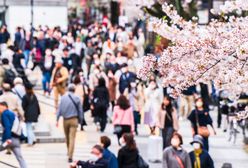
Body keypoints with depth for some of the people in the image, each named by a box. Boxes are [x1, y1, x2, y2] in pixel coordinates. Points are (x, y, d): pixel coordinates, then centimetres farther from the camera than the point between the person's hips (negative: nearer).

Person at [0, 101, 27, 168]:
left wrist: (8, 138, -25)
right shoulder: (12, 113, 22)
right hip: (16, 139, 8)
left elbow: (7, 126, -19)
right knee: (19, 157, 0)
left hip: (9, 139, -8)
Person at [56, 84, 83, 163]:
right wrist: (80, 120, 10)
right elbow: (80, 111, 0)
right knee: (72, 138, -4)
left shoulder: (63, 97, -1)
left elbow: (59, 109, -1)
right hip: (74, 119, -2)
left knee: (67, 137, 19)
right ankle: (70, 156, -13)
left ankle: (69, 152, 37)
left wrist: (57, 119, 3)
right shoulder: (77, 98, -4)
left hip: (65, 120, 2)